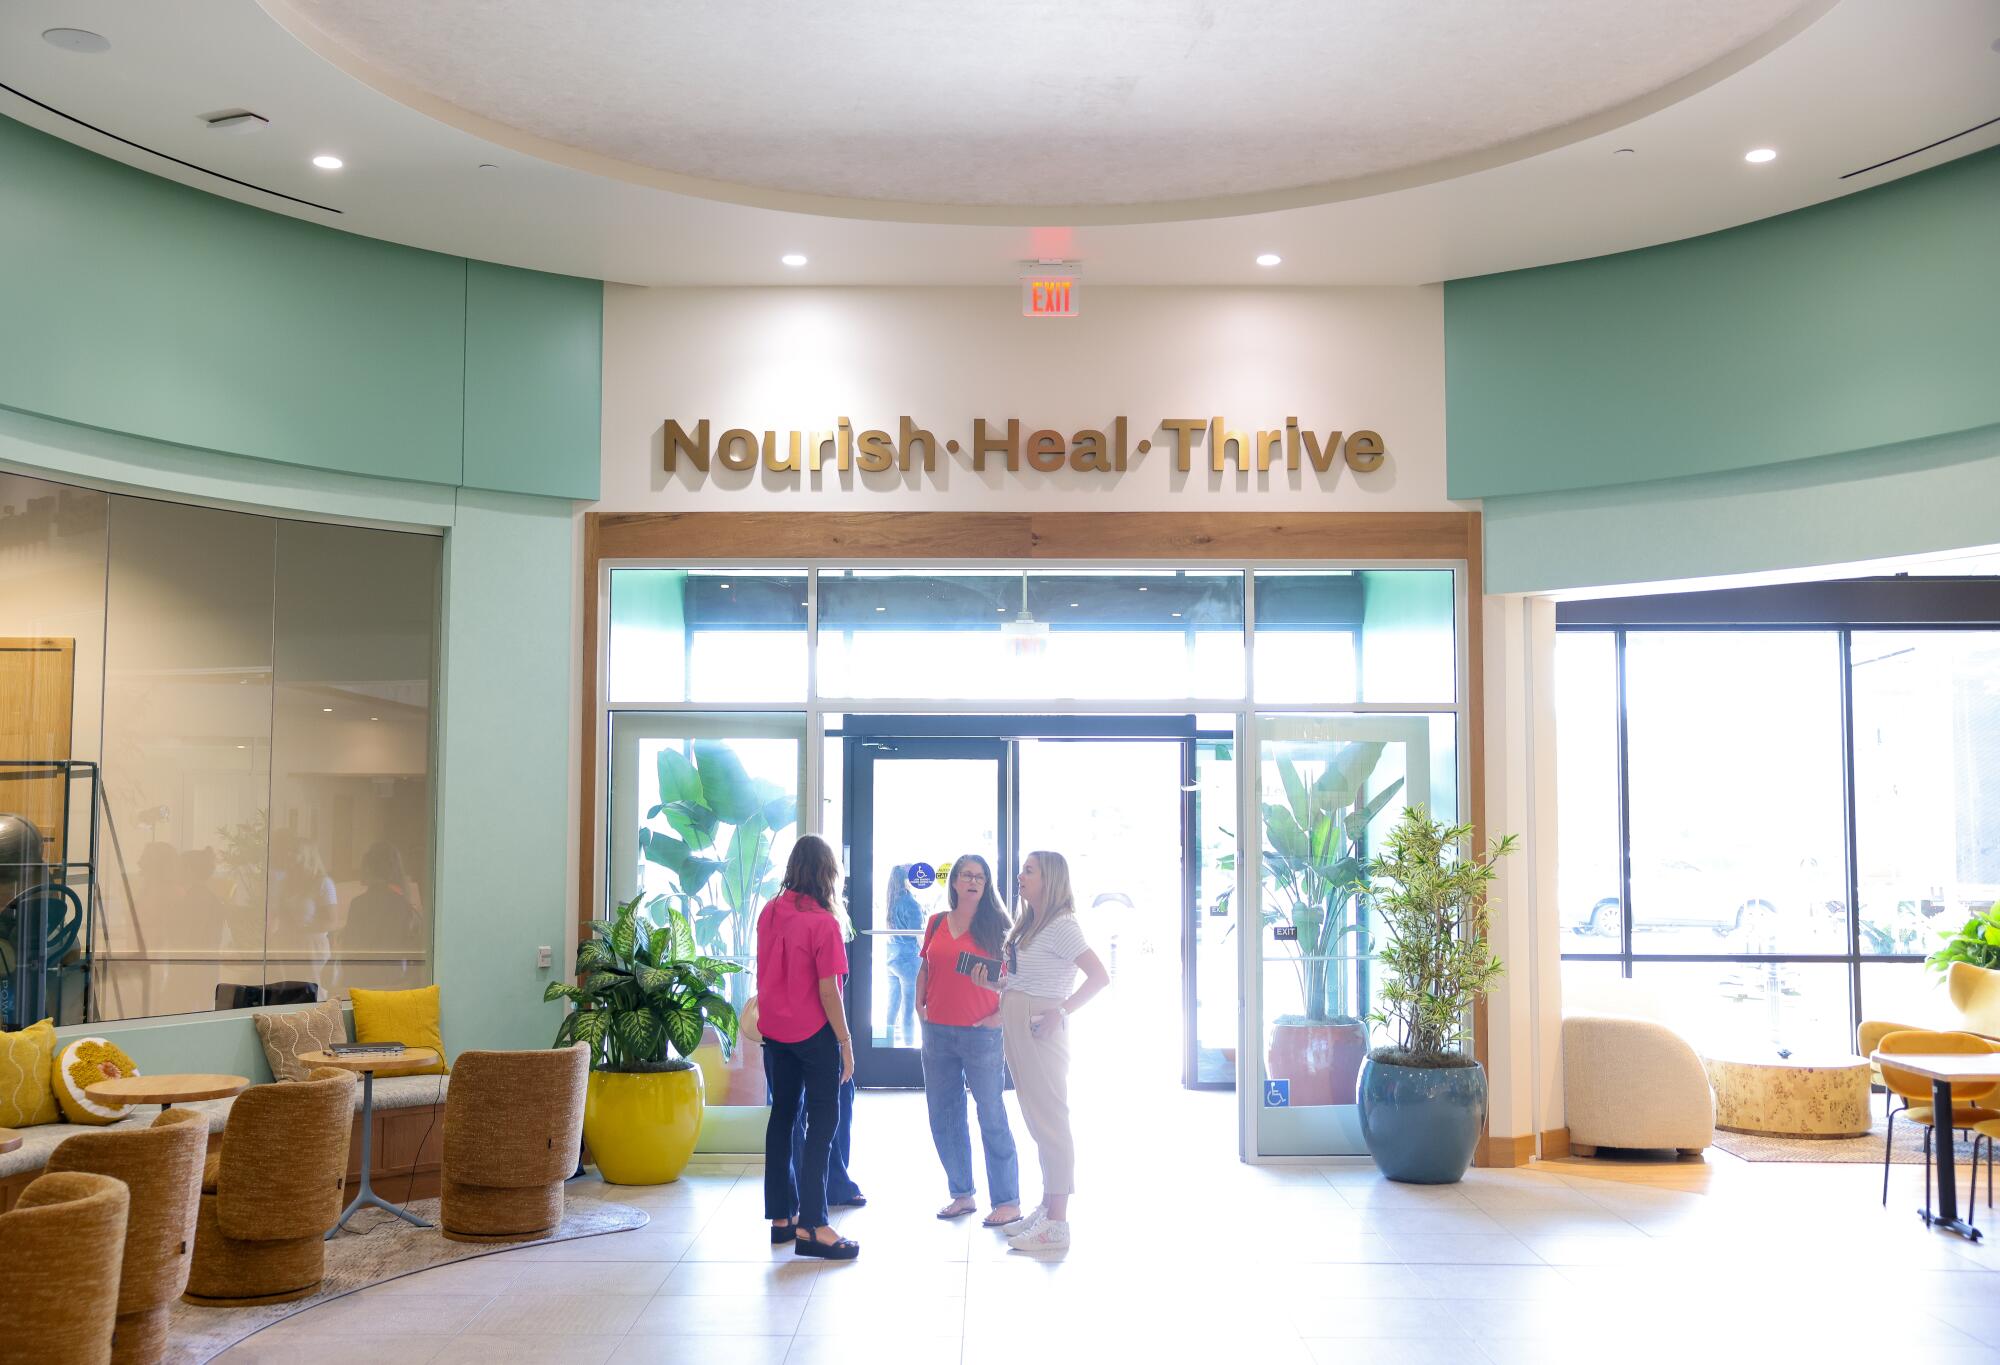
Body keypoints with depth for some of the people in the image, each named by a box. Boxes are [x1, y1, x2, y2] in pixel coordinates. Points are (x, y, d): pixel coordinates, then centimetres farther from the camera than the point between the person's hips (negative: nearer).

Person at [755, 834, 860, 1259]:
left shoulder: (770, 911, 1)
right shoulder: (823, 922, -17)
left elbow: (764, 971, 10)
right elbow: (828, 991, -16)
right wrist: (846, 1041, -10)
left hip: (774, 1030, 7)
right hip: (813, 1033, -7)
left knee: (783, 1114, 15)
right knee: (822, 1122, -1)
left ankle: (781, 1217, 21)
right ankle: (810, 1226, -5)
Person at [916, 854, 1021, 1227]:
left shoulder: (995, 925, -3)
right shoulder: (937, 923, 9)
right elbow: (924, 969, 18)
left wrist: (1003, 1014, -10)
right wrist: (919, 1006, 7)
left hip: (980, 1034, -5)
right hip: (937, 1033, 5)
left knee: (992, 1117, -1)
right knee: (943, 1118, 10)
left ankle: (1008, 1201, 6)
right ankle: (962, 1194, 23)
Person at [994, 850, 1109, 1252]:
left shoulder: (1060, 925, -12)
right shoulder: (1028, 925, 15)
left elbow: (1100, 976, -20)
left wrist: (1061, 1012, -20)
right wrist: (1000, 983, 3)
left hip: (1040, 1030, -9)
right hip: (1016, 1028, 9)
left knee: (1049, 1120, -6)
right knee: (1037, 1121, 15)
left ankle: (1057, 1223, -3)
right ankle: (1046, 1207, 23)